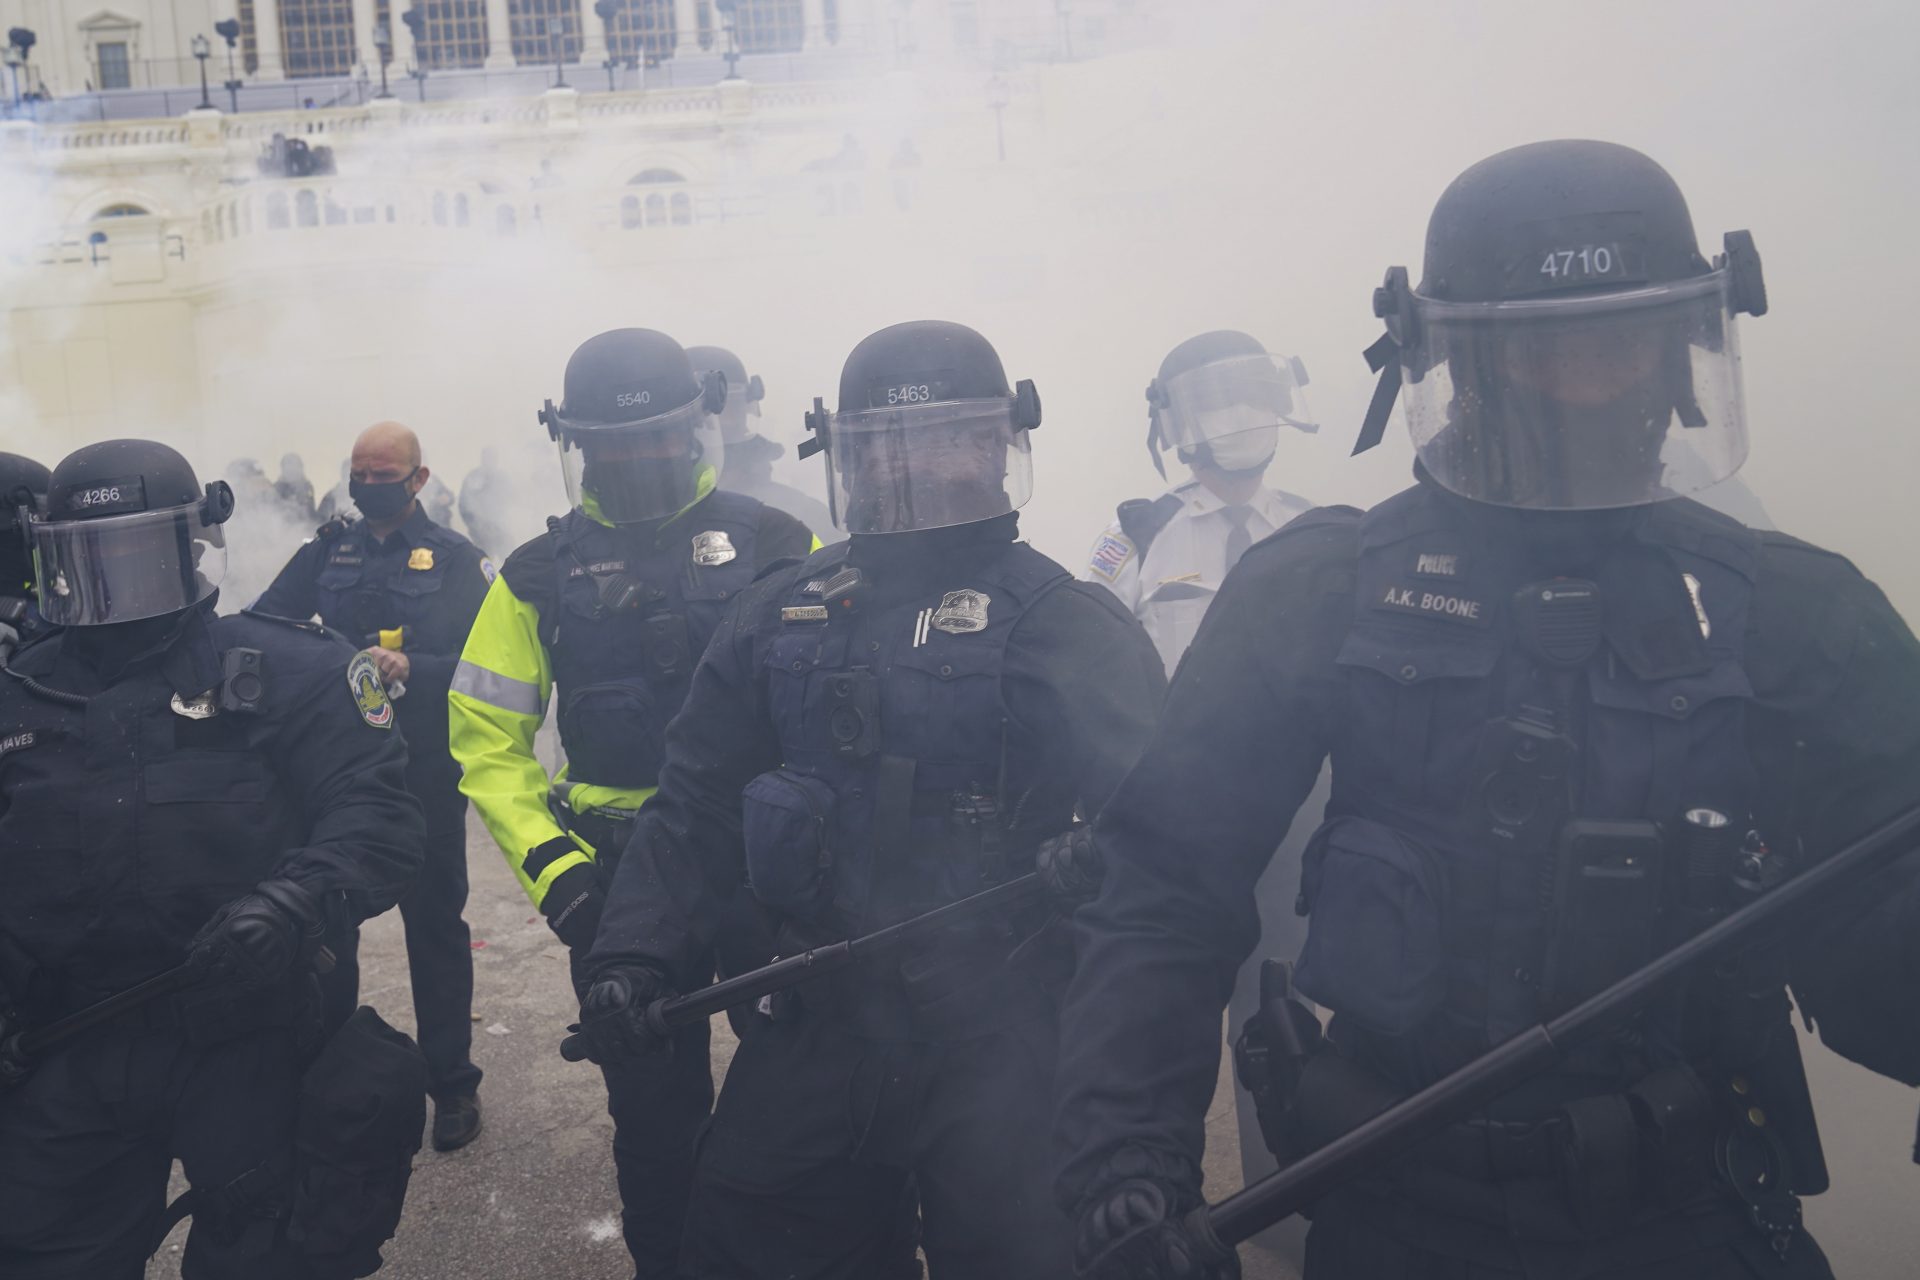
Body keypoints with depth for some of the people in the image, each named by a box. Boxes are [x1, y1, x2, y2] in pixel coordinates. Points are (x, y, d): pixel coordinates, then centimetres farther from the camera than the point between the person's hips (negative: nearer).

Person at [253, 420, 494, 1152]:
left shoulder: (454, 559, -1)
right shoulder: (328, 550, 9)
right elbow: (263, 622, 1)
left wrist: (412, 668, -25)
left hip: (425, 770, -3)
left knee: (435, 924, 5)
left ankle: (452, 1082, 17)